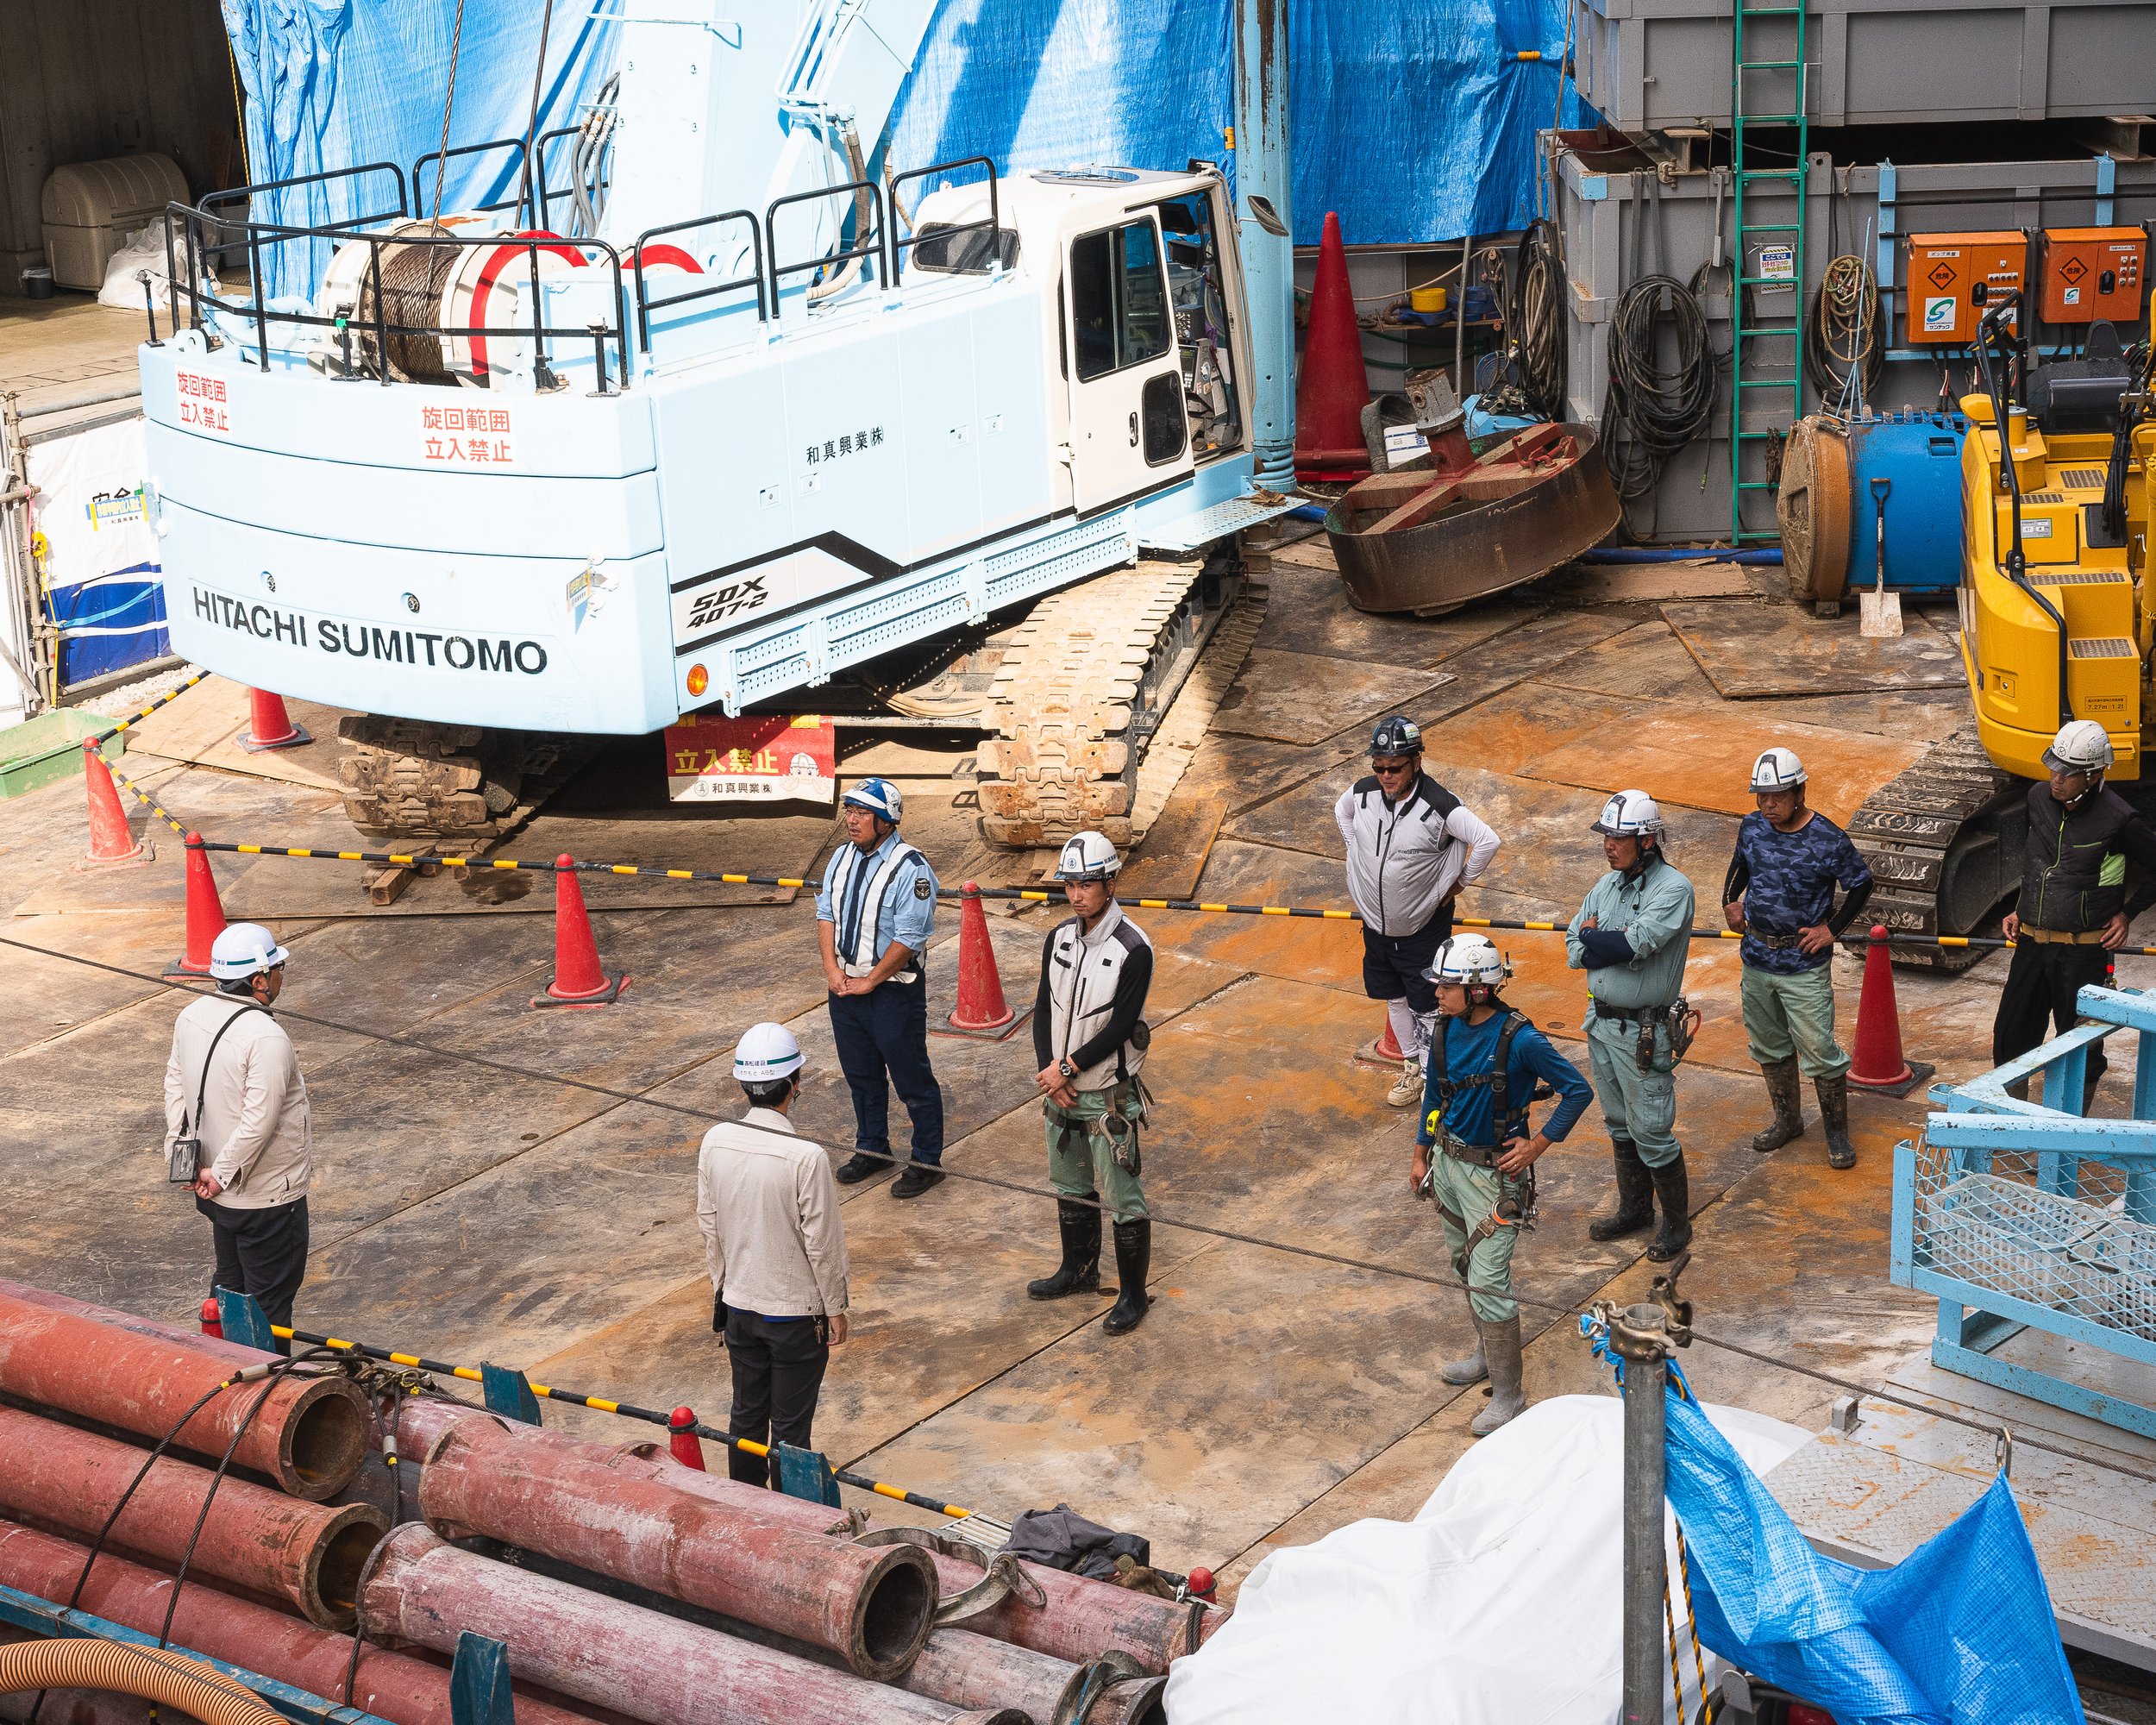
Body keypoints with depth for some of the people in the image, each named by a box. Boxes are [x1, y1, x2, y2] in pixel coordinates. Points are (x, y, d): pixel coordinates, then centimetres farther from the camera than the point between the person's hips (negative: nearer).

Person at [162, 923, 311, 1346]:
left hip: (218, 1191, 8)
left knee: (230, 1282, 23)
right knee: (269, 1298, 5)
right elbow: (258, 1120, -28)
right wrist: (221, 1175, -18)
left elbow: (175, 1085, 7)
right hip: (266, 1198, -8)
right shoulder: (266, 1038, -27)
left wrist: (178, 1155, 8)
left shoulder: (191, 1016, 0)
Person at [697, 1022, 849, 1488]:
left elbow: (708, 1226, 3)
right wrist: (835, 1308, -2)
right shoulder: (806, 1157, -25)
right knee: (790, 1429, 8)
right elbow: (822, 1242, -16)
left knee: (746, 1415, 20)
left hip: (738, 1305, 5)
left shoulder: (715, 1142, -9)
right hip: (797, 1311, -5)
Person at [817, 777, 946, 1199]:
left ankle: (927, 1161, 14)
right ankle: (871, 1150, 36)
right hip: (845, 985, 7)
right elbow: (826, 913, 9)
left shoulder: (910, 868, -19)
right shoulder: (843, 856, 5)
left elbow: (909, 938, -21)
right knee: (860, 1076, 20)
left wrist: (868, 982, -16)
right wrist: (832, 968, -4)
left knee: (912, 1081, 2)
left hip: (892, 990, -7)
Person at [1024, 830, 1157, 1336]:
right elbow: (1044, 1010, 3)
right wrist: (1049, 1072, -9)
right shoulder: (1058, 939, 3)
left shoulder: (1133, 949, -18)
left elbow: (1119, 1028, -20)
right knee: (1070, 1187, 21)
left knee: (1122, 1199, 0)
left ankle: (1133, 1295, 11)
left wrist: (1067, 1068, -17)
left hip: (1109, 1096, -7)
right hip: (1060, 1089, 7)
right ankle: (1079, 1270, 39)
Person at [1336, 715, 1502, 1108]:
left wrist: (1461, 882, -14)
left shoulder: (1439, 806, -26)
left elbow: (1488, 841, -24)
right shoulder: (1363, 793, -11)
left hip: (1422, 927, -5)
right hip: (1376, 924, 5)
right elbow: (1341, 810, 14)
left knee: (1426, 1005, 4)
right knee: (1394, 998, 19)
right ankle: (1411, 1064, 37)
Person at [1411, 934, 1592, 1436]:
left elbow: (1578, 1091, -15)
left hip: (1493, 1174, -7)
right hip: (1447, 1163, 7)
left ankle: (1508, 1396, 5)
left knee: (1488, 1282, -6)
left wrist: (1537, 1145, -15)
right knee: (1463, 1264, 22)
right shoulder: (1445, 1029, -5)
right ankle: (1488, 1354, 44)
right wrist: (1422, 1154, 17)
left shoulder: (1519, 1041, -25)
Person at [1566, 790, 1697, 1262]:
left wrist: (1594, 937, -12)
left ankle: (1677, 1224, 16)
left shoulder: (1673, 888, -18)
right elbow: (1573, 952, 1)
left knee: (1652, 1133, 0)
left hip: (1643, 1032, -7)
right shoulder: (1607, 885, 6)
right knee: (1620, 1124, 20)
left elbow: (1638, 942, -30)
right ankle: (1634, 1209, 36)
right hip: (1601, 1022, 8)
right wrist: (1618, 944, -16)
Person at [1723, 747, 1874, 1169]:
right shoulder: (1752, 828, -1)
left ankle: (1838, 1134, 13)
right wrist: (1730, 900, 7)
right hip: (1756, 960, 5)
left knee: (1819, 1052, -3)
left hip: (1804, 966, -5)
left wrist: (1832, 929, -9)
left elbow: (1861, 884, -4)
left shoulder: (1827, 840, -16)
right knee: (1769, 1047, 18)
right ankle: (1787, 1121, 36)